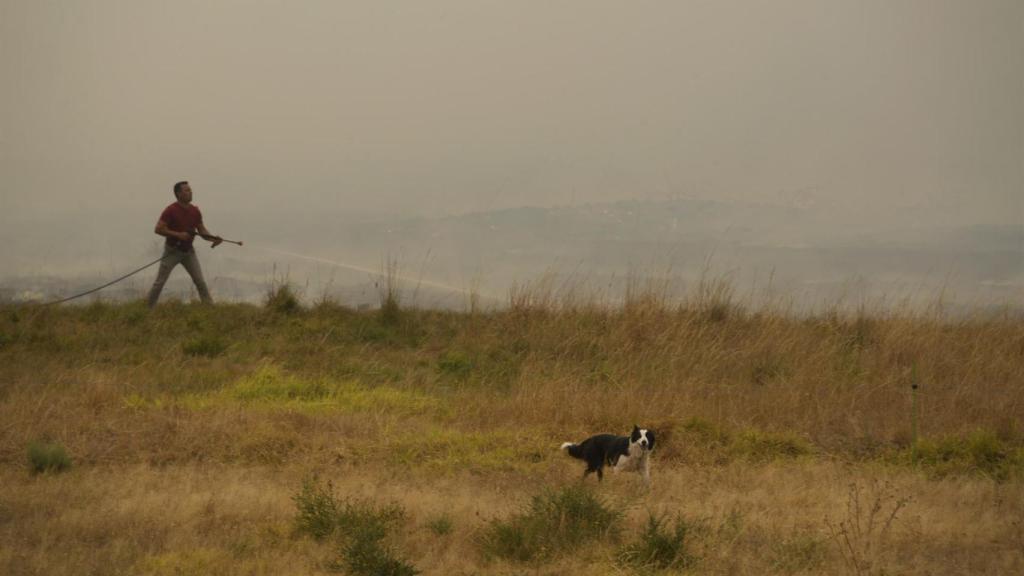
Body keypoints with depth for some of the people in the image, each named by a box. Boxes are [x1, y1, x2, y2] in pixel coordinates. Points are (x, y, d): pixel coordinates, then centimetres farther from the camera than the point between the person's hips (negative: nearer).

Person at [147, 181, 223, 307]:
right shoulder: (171, 211, -15)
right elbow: (158, 229, -20)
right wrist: (178, 234, -27)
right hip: (172, 250, -4)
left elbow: (202, 230, 7)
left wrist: (213, 239, -12)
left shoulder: (195, 211, 1)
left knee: (200, 281, -2)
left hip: (188, 250, 4)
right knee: (160, 282, -1)